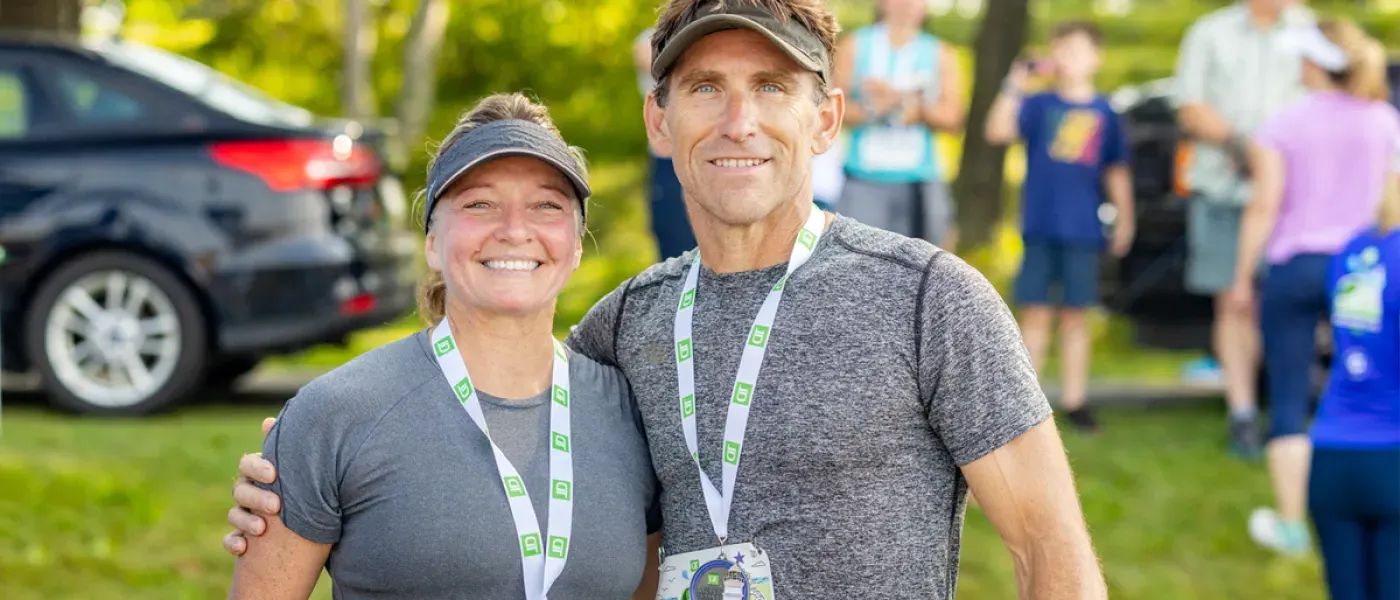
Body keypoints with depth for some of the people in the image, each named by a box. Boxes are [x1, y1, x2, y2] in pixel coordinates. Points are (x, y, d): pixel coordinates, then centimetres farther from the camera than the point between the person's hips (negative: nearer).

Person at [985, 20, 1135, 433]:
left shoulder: (1104, 113, 5)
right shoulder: (1039, 105, 0)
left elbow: (1117, 171, 12)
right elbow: (998, 132, -14)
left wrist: (1124, 220, 11)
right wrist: (1013, 88, -22)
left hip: (1082, 232, 1)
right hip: (1040, 228, -1)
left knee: (1075, 318, 8)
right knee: (1035, 316, 3)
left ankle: (1074, 401, 15)